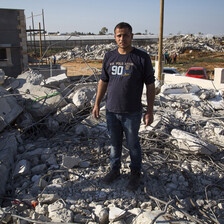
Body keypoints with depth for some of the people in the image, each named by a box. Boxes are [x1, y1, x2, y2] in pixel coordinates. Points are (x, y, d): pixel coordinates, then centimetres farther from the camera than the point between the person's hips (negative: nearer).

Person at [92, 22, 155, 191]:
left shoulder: (142, 58, -8)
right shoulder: (109, 57, 4)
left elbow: (150, 85, -6)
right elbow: (103, 81, 12)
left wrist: (150, 111, -8)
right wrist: (97, 104, 9)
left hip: (132, 112, -3)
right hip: (111, 111, 4)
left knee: (133, 145, 11)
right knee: (115, 143, 17)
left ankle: (136, 173, 31)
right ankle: (115, 169, 36)